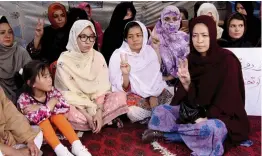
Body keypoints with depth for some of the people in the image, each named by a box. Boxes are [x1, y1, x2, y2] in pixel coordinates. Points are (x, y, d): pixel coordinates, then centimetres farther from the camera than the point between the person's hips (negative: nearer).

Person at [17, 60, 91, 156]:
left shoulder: (51, 91, -14)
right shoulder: (24, 99, -25)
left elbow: (65, 107, -27)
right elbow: (34, 118, -38)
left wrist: (40, 108, -32)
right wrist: (50, 105, -32)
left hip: (53, 123, 3)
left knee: (57, 114, -25)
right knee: (41, 117, -31)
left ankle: (76, 145, -30)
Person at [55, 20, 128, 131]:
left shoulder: (98, 57, -4)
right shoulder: (64, 61, -14)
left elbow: (101, 88, -7)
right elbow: (69, 95, -15)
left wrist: (99, 112, -21)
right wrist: (87, 115, -24)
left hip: (97, 102, 1)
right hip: (75, 104, -1)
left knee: (121, 96, -22)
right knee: (68, 113, -36)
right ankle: (107, 120, -13)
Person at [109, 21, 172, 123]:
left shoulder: (150, 51, -1)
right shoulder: (118, 55, -13)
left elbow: (156, 77, 0)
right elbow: (124, 89, -14)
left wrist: (153, 96, -16)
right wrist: (125, 75, -35)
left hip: (153, 92, 4)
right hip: (132, 94, -3)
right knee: (135, 112, -34)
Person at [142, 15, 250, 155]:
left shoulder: (227, 60, -15)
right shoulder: (191, 59, 0)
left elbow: (229, 98, -16)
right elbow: (191, 99, -3)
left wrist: (207, 117, -22)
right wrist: (186, 84, -24)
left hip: (223, 116, -5)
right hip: (195, 111, 5)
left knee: (208, 128, -37)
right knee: (160, 111, -7)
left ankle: (164, 132, -17)